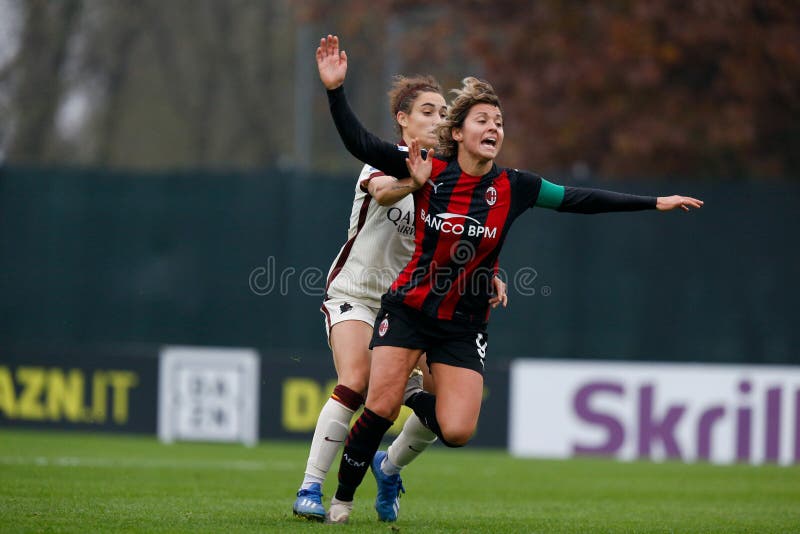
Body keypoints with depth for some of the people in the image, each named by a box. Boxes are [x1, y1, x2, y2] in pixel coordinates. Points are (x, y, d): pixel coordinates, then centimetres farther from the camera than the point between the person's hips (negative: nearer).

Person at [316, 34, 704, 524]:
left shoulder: (513, 187, -4)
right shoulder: (428, 169, -8)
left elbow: (580, 200, 2)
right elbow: (361, 144, -12)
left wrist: (654, 203, 2)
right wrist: (336, 90, -25)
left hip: (464, 327, 2)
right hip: (408, 311, -2)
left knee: (456, 432, -10)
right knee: (380, 408, -14)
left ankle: (416, 401, 24)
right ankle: (343, 498, 7)